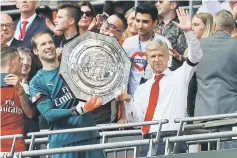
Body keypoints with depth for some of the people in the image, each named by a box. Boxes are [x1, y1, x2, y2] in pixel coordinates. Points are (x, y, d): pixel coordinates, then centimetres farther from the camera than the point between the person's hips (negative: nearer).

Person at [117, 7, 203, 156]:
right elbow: (137, 119, 14)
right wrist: (128, 101, -4)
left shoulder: (179, 76, 11)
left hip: (171, 139, -5)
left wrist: (188, 31, -17)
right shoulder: (142, 89, 21)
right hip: (148, 142, 5)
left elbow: (196, 56, -4)